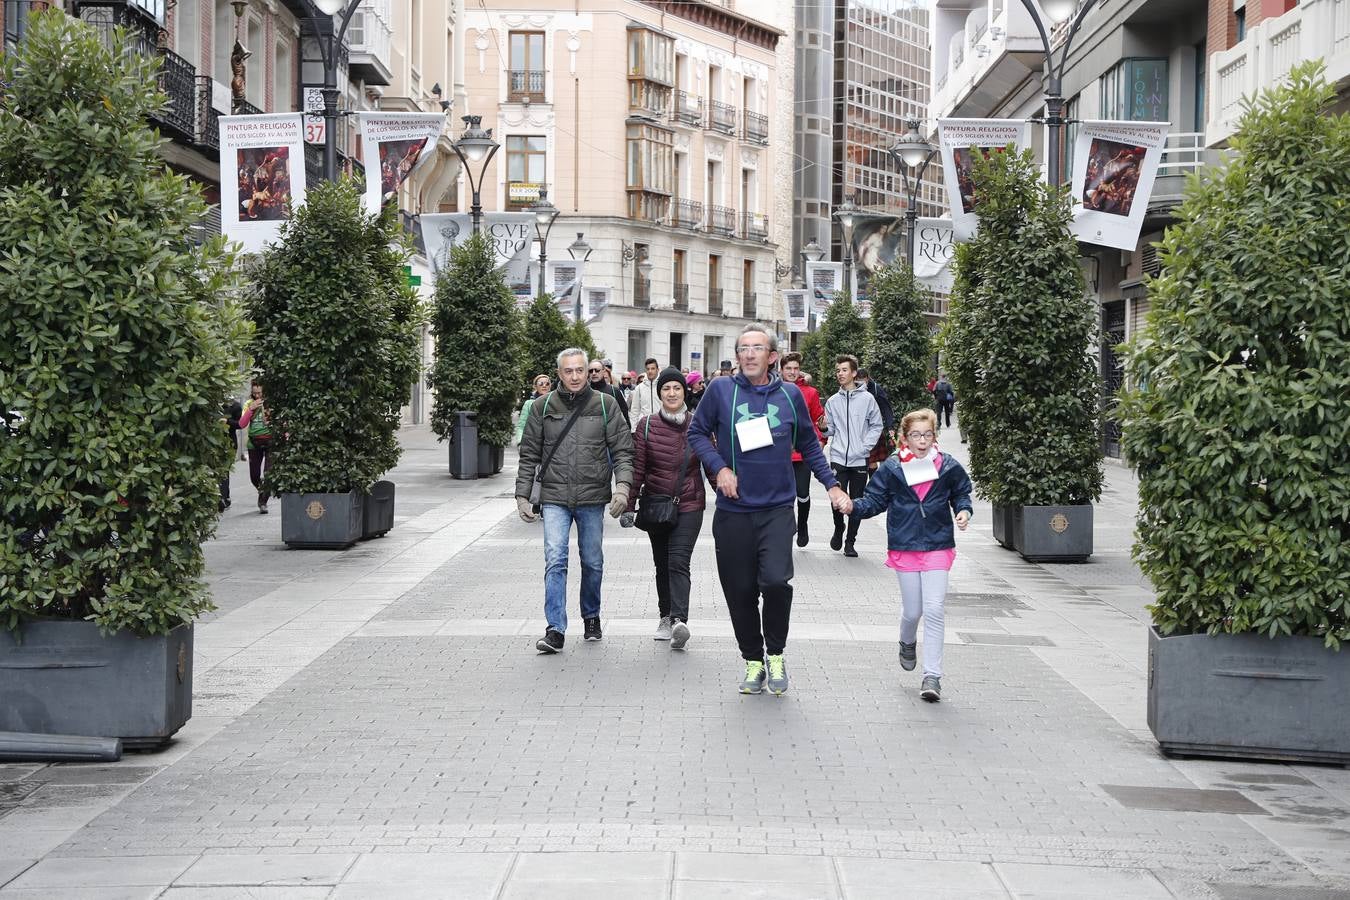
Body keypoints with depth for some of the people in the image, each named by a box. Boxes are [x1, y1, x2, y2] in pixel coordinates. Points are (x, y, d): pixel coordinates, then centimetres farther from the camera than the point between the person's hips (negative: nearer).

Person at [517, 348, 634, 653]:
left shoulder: (605, 404, 2)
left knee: (592, 563, 12)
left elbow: (622, 450, 0)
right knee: (555, 561, -12)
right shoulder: (543, 407, 4)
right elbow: (529, 455, 9)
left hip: (592, 498, 0)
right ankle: (555, 629, -11)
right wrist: (522, 495, 4)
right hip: (554, 498, 0)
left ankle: (591, 616, 33)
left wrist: (623, 485, -15)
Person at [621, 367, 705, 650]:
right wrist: (629, 505, -2)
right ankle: (666, 617, 24)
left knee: (678, 562, -15)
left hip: (689, 505, -2)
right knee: (662, 564, 11)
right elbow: (636, 467, 1)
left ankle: (679, 620, -25)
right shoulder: (647, 425, 0)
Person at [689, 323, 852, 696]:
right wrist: (719, 468, -7)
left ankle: (775, 654, 6)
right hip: (733, 511, 0)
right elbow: (697, 432, 7)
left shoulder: (790, 395, 4)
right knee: (740, 591, 4)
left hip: (777, 508, 0)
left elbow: (809, 445, 16)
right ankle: (753, 660, 24)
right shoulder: (721, 390, -1)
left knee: (777, 581, -18)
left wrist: (832, 485, 10)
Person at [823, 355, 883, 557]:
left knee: (856, 502, 3)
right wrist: (824, 428, -12)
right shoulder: (832, 401, 7)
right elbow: (830, 430, 10)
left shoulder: (867, 399, 1)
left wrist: (865, 446, -7)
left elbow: (876, 426, 4)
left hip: (860, 460, -1)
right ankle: (838, 530, 20)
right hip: (838, 459, 1)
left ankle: (850, 541, 14)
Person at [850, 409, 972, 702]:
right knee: (912, 610, 7)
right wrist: (854, 507, -17)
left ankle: (932, 676, -1)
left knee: (934, 610, -8)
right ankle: (907, 643, 44)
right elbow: (874, 500, 1)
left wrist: (963, 511, -5)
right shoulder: (891, 469, -3)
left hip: (937, 546, 0)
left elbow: (961, 493, 14)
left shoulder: (948, 466, -1)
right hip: (904, 547, 0)